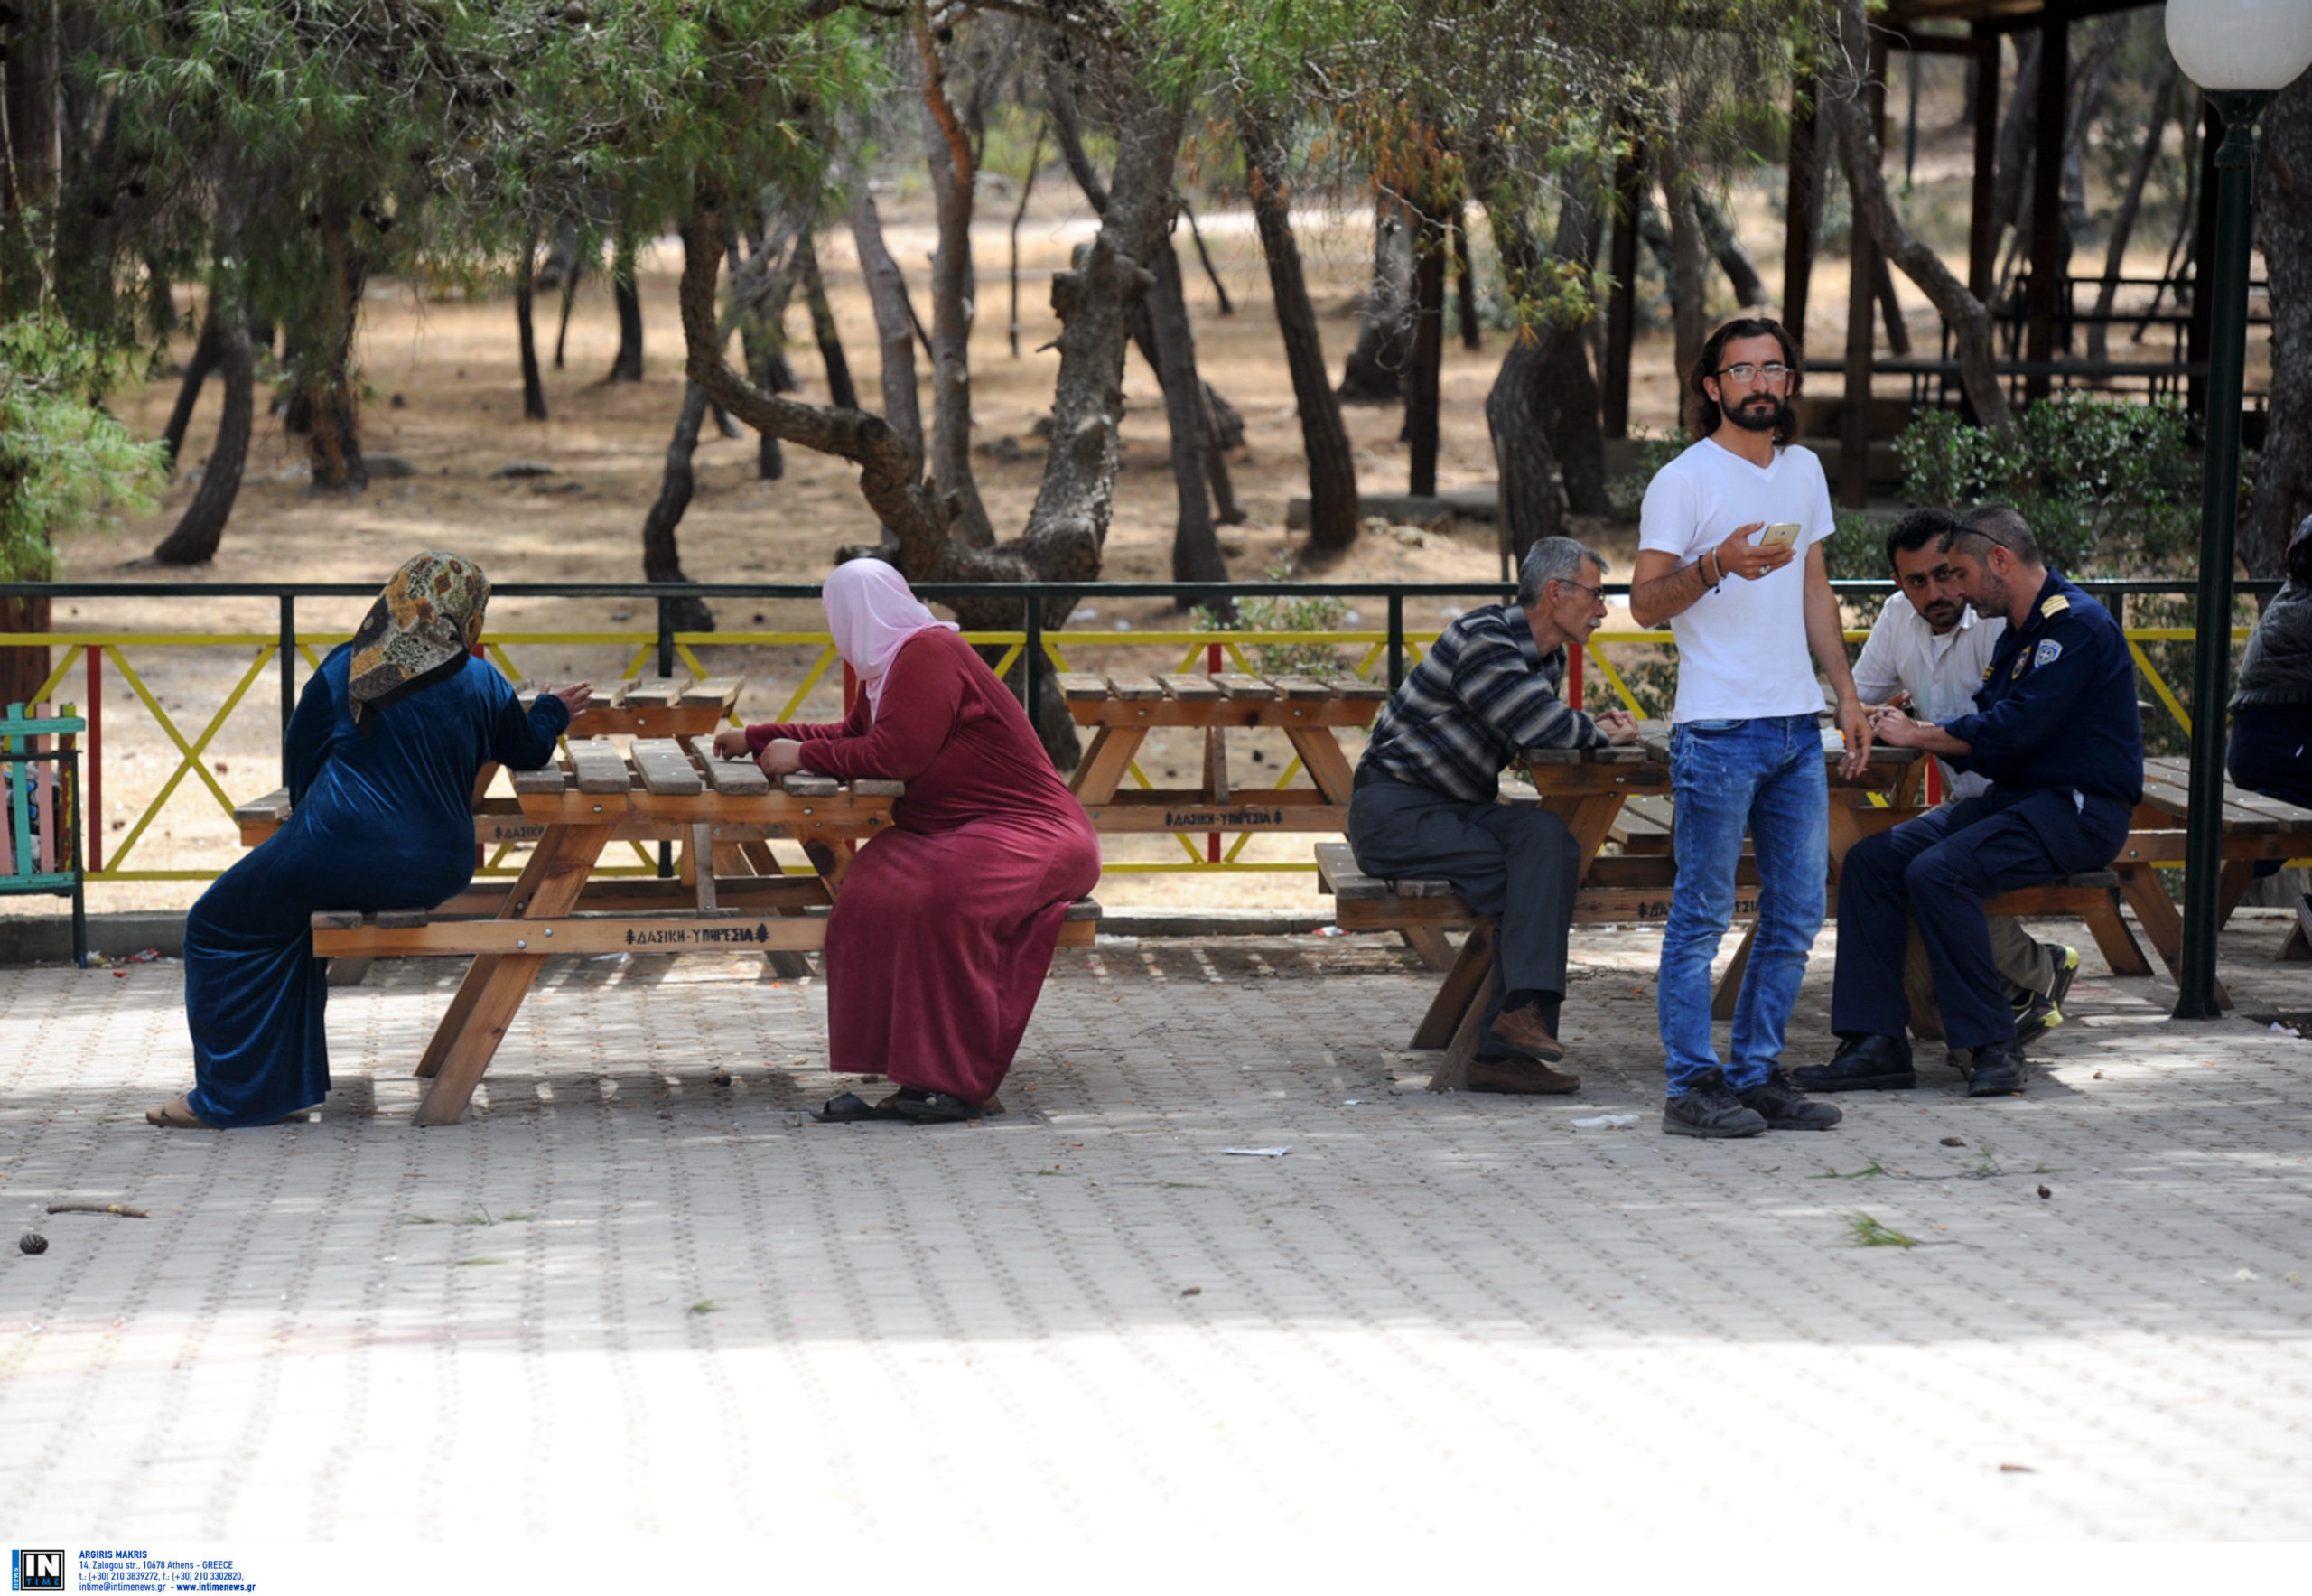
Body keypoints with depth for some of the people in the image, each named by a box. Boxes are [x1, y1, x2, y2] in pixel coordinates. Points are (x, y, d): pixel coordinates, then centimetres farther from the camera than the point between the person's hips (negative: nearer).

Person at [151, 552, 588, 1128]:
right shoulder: (481, 684, 2)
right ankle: (289, 1081, 30)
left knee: (218, 927, 14)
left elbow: (299, 753, 11)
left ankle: (228, 1096, 10)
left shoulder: (345, 669, 0)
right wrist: (552, 710, 41)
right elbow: (528, 751, 19)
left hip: (340, 854, -5)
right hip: (437, 875, 5)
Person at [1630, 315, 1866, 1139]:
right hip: (1718, 729, -7)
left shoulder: (1804, 471, 15)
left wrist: (1846, 692, 17)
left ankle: (1756, 1074, 17)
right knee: (1702, 915, -3)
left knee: (1796, 912, 9)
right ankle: (1692, 1086, 1)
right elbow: (1645, 602, -9)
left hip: (1798, 728, 7)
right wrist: (1718, 565, -26)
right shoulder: (1684, 480, -6)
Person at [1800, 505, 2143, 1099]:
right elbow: (1988, 725, 16)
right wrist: (1913, 729, 0)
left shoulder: (2075, 625, -13)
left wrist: (1917, 735, -11)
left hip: (2079, 810, -10)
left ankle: (1992, 1045, -19)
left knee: (1937, 871, -29)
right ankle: (1877, 1044, -9)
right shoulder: (2021, 633, 18)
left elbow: (2014, 729, -21)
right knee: (1871, 859, -6)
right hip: (2016, 798, 10)